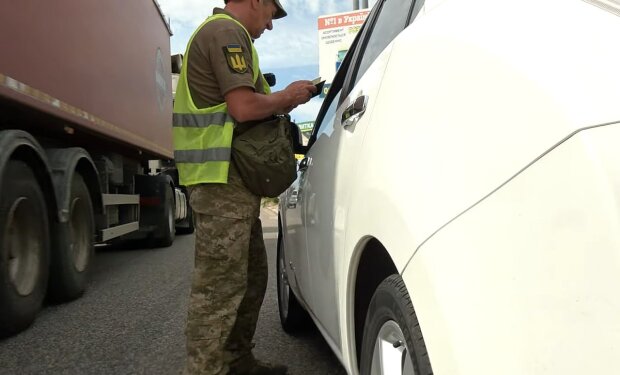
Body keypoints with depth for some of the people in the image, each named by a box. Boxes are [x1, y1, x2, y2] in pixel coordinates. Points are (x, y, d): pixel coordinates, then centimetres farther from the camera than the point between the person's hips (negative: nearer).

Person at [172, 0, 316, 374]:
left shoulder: (224, 32, 25)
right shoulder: (227, 31, -9)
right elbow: (244, 107, -20)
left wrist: (281, 100, 13)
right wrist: (287, 97, -4)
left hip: (233, 178, 11)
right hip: (223, 179, -11)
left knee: (251, 277, 17)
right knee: (220, 286, -7)